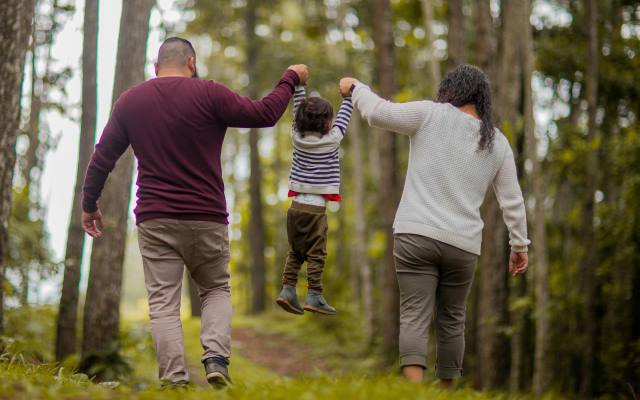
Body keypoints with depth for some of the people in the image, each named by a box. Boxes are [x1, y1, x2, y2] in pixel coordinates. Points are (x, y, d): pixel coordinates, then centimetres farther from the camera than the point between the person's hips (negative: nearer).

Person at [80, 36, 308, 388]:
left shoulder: (129, 101, 6)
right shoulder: (208, 94, -5)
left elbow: (102, 158, 11)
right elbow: (264, 114, -2)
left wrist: (89, 204, 23)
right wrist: (290, 80, 13)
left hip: (155, 220, 1)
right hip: (206, 218, -1)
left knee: (163, 303, 1)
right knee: (216, 289, 16)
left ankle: (174, 379, -9)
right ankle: (216, 357, -6)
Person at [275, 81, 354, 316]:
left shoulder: (298, 137, 3)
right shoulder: (332, 140, -7)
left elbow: (299, 111, 16)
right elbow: (343, 119, 8)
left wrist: (298, 85, 24)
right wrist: (348, 96, 23)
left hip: (296, 205, 5)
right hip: (316, 208, -5)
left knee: (295, 252, 12)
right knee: (316, 254, -2)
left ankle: (287, 289, 4)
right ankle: (314, 296, -5)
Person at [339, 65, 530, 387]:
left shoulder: (432, 115, 0)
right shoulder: (498, 143, 12)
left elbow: (378, 112, -2)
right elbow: (512, 202, 13)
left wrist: (356, 88, 16)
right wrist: (519, 245, 21)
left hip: (416, 234, -3)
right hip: (462, 244, 3)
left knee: (414, 317, -9)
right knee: (451, 320, 16)